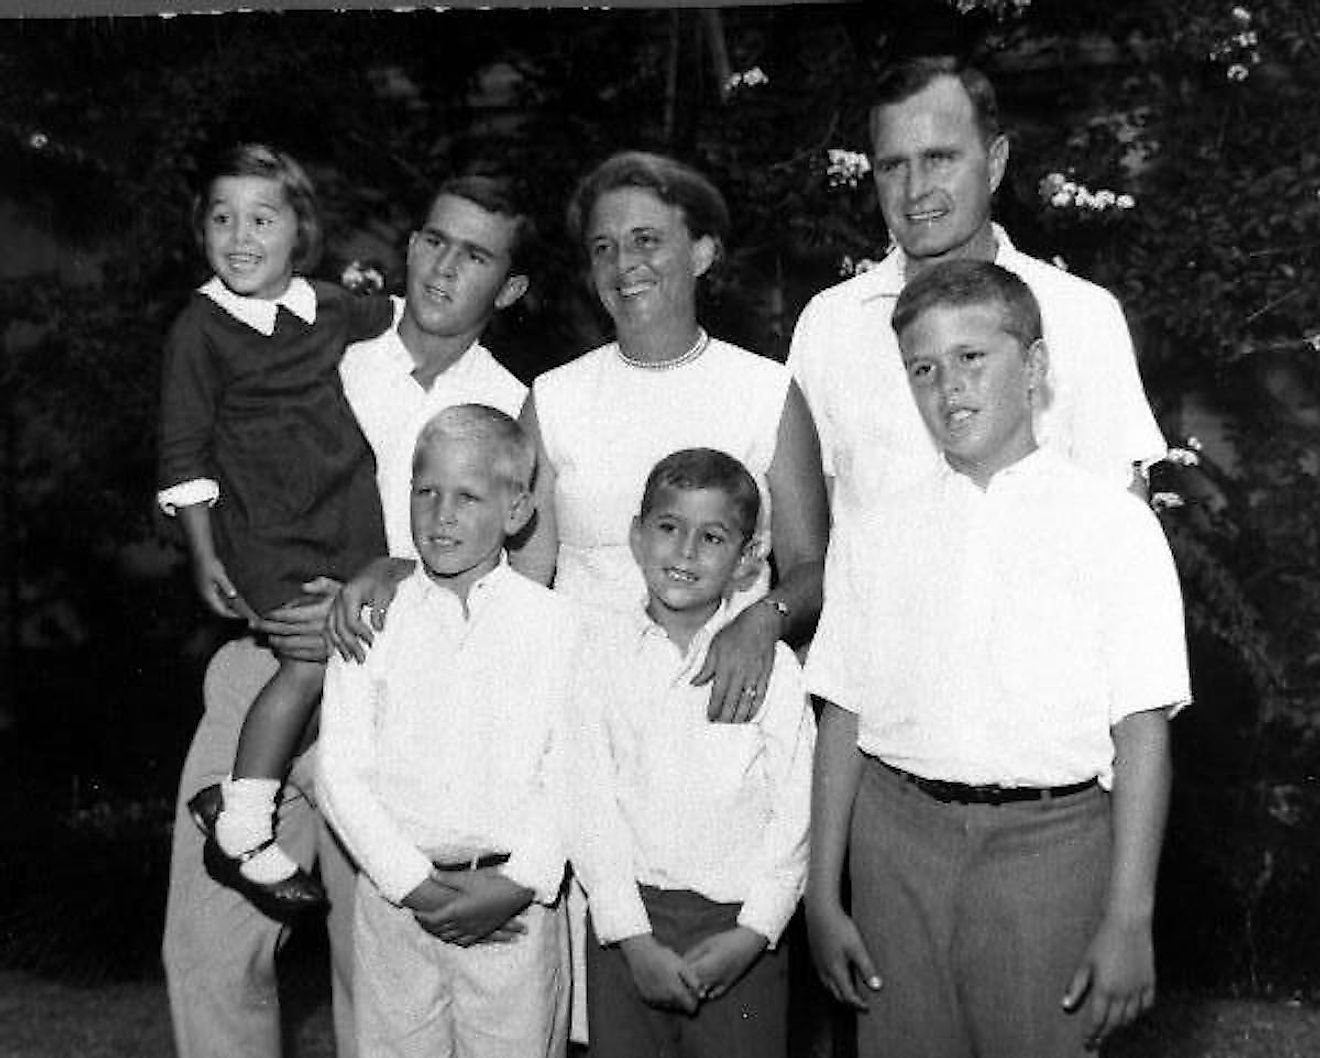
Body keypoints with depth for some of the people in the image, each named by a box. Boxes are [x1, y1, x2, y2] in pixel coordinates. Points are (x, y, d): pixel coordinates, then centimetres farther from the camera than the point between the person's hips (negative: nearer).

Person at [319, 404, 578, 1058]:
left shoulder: (552, 623, 1)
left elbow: (565, 776, -3)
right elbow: (340, 772, -2)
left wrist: (519, 883, -14)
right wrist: (414, 883, -10)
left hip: (516, 908, -1)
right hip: (396, 897, 1)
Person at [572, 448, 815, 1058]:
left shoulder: (772, 665, -4)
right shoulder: (602, 657, -1)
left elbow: (795, 813, -4)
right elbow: (591, 807, -4)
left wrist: (753, 933, -11)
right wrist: (634, 939, -10)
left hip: (739, 921, -1)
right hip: (627, 920, 1)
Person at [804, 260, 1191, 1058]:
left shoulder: (1113, 523, -2)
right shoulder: (884, 528, 7)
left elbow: (1143, 729, -5)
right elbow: (843, 716, 7)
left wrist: (1129, 916, -9)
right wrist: (823, 894, 6)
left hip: (1049, 837, -2)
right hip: (898, 833, 3)